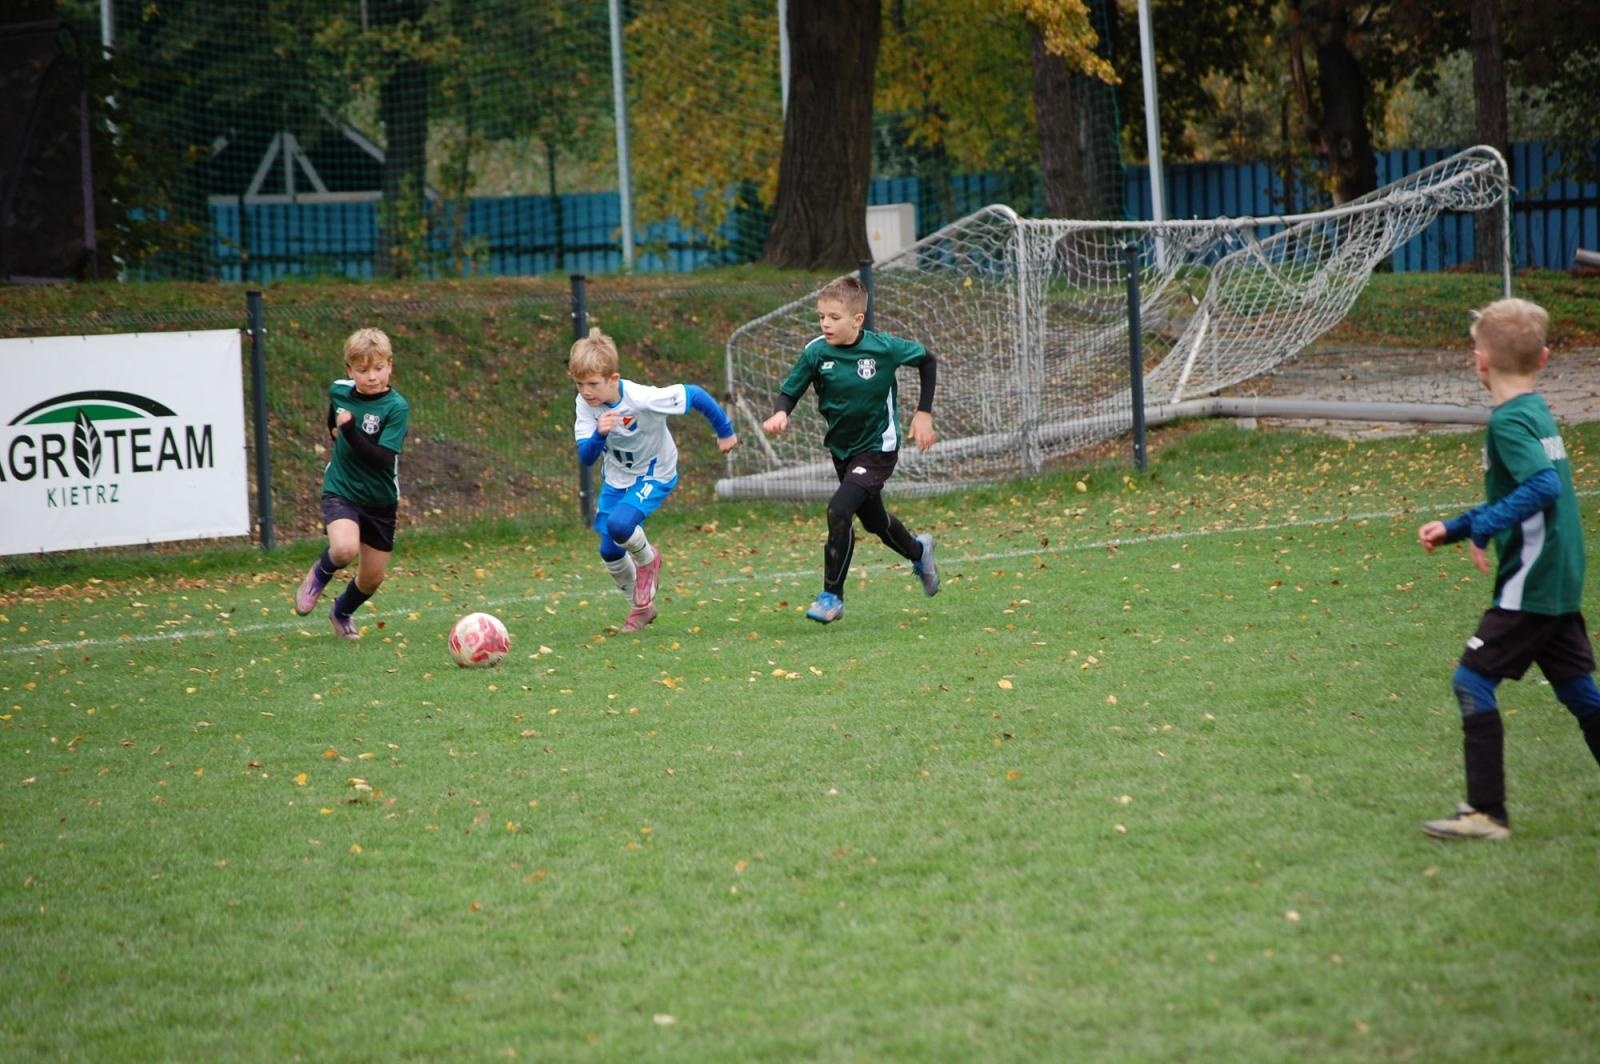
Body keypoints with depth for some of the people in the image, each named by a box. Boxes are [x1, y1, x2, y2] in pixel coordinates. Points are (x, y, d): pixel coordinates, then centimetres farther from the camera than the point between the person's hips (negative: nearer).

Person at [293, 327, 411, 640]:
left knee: (372, 578, 10)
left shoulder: (396, 408, -17)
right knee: (345, 548, -30)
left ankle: (342, 613, 42)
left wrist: (350, 432, -33)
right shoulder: (339, 391, -4)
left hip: (380, 499, 0)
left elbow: (382, 459, -27)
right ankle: (320, 574, 5)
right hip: (340, 491, 0)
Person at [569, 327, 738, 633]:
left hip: (655, 475, -5)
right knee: (609, 552, 4)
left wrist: (725, 432, -11)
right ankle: (641, 606, 29)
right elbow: (585, 457, -23)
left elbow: (695, 395, -23)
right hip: (617, 477, 5)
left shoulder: (643, 399, -34)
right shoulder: (586, 404, -20)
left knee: (619, 524, -30)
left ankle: (647, 558, 5)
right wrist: (599, 434, -45)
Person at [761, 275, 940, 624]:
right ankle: (918, 551, 55)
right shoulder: (816, 353, -14)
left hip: (878, 448, -5)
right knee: (874, 521, 21)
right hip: (842, 449, 5)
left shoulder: (883, 347, -19)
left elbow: (926, 359, -2)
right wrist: (780, 413, -31)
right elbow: (790, 390, -8)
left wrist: (924, 413, -4)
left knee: (839, 509, -23)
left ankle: (832, 595, -9)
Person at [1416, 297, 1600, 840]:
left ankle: (1486, 812, -2)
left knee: (1473, 681, -3)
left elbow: (1544, 487, -29)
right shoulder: (1537, 412, 13)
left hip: (1529, 585, -9)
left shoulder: (1509, 421, -15)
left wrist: (1483, 527, -24)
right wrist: (1454, 528, 19)